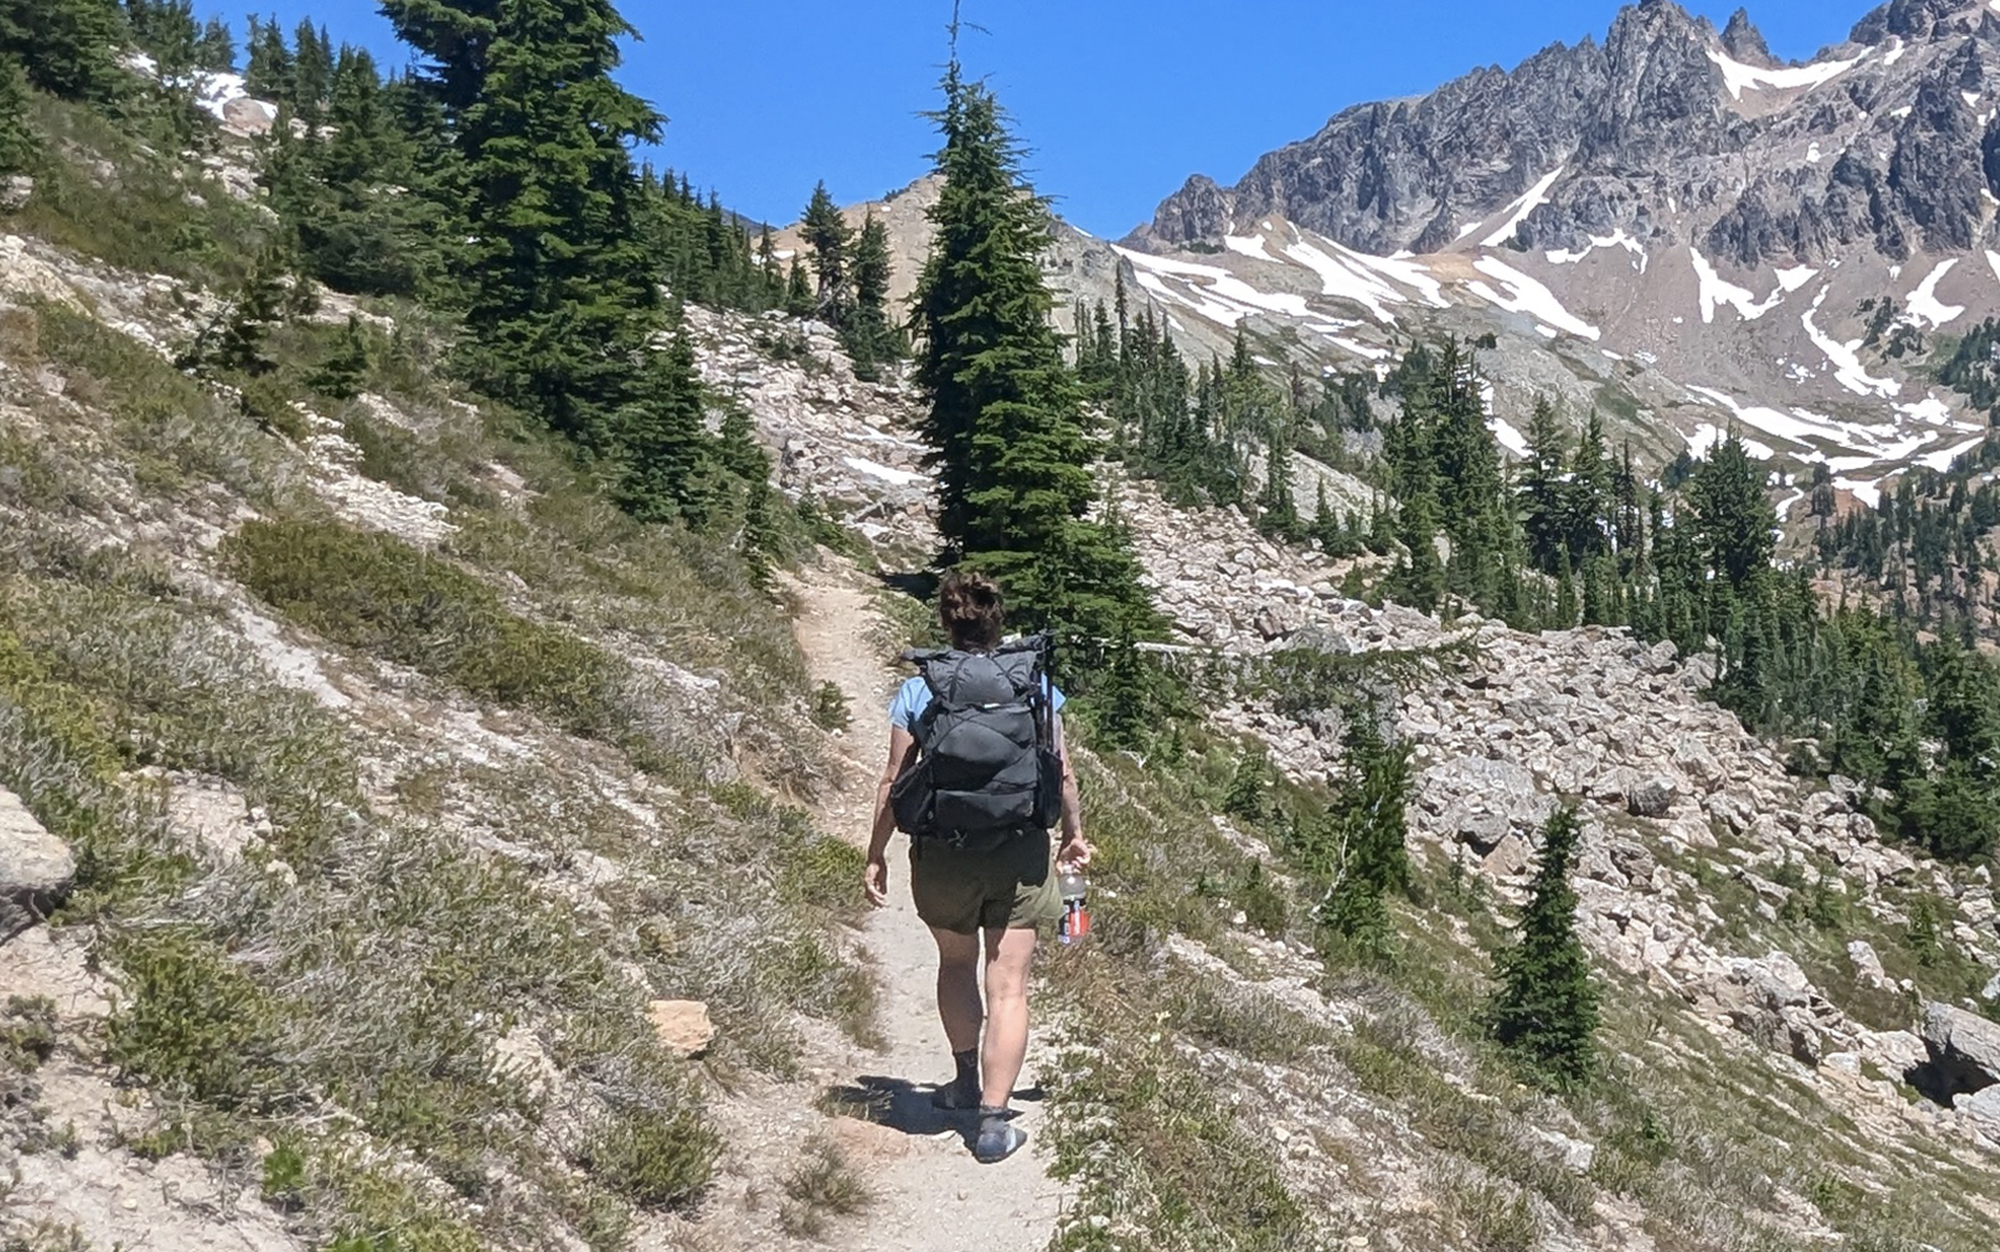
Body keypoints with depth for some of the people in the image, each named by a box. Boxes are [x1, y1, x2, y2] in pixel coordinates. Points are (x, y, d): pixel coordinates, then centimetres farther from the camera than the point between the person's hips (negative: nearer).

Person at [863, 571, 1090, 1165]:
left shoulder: (918, 692, -5)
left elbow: (895, 782, -4)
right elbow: (1061, 770, 4)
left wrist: (876, 855, 5)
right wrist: (1074, 833, 18)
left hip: (945, 853, 0)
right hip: (1020, 851, 0)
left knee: (956, 963, 24)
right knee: (1007, 986, 3)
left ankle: (967, 1079, 38)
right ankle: (993, 1119, 0)